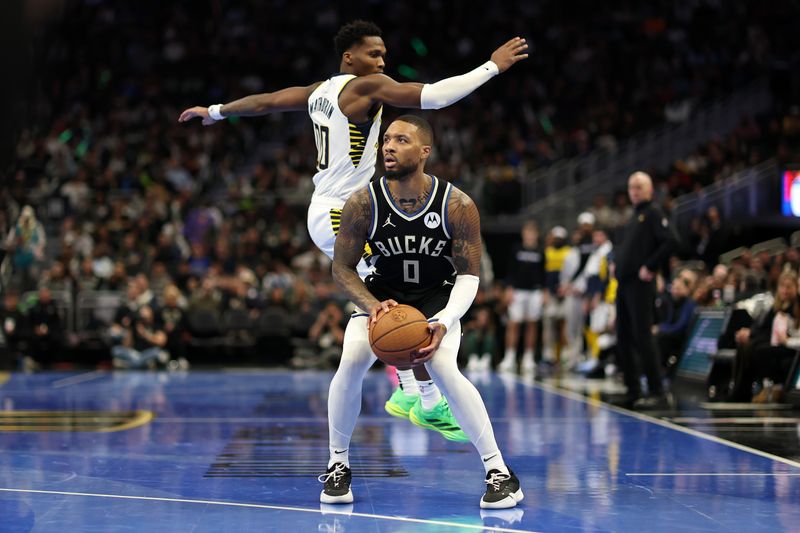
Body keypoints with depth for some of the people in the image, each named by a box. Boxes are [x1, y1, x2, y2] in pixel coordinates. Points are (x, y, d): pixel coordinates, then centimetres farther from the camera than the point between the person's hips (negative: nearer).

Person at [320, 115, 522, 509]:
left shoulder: (457, 206, -23)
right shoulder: (363, 204, -20)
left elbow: (469, 275, -14)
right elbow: (342, 268, -9)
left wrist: (444, 323, -31)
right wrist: (372, 306, -28)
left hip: (437, 297, -2)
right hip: (381, 294, 2)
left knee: (445, 370, -26)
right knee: (350, 364, -22)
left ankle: (499, 472, -15)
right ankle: (338, 466, -1)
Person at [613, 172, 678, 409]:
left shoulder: (653, 213, -6)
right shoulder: (633, 217, 19)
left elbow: (671, 241, -19)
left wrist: (650, 267, -17)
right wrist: (616, 263, 14)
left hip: (640, 285, -9)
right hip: (623, 283, 9)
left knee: (642, 338, -11)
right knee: (623, 339, 8)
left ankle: (657, 393, -8)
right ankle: (633, 391, 14)